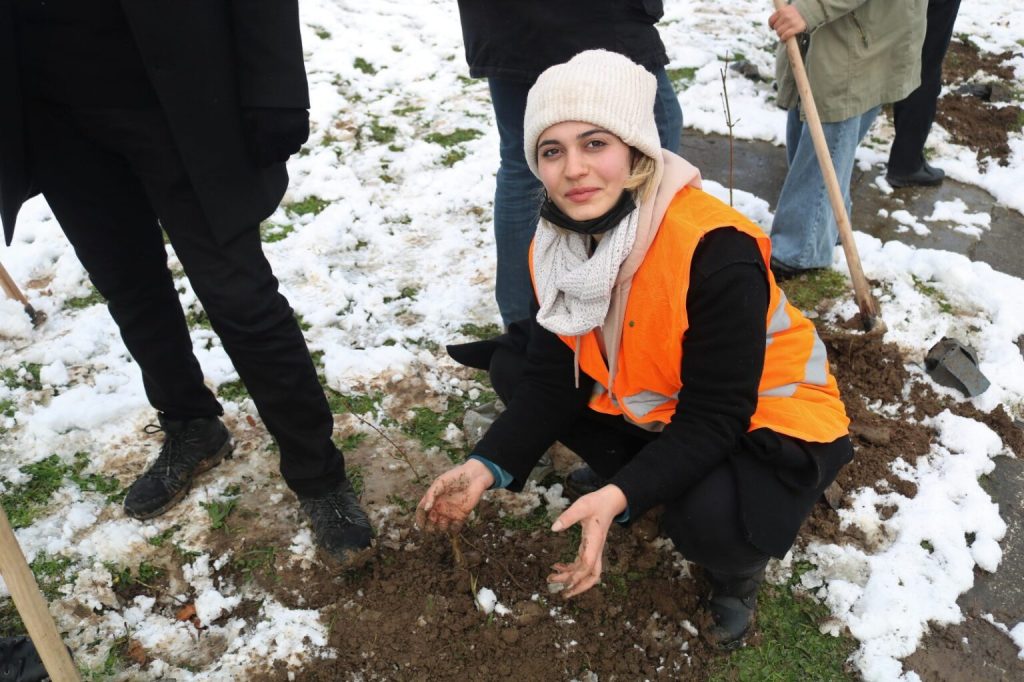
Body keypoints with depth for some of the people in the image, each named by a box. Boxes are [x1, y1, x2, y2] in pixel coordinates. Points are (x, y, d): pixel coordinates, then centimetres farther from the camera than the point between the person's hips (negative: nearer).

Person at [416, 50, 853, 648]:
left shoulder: (716, 250, -34)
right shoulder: (554, 244, -12)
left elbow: (715, 418, -29)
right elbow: (551, 377, -8)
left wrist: (620, 498, -41)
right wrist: (488, 466, -21)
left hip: (760, 419, -6)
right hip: (649, 407, 7)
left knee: (711, 520, -36)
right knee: (512, 363, -3)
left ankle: (739, 564, 4)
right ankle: (654, 485, 7)